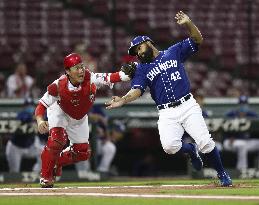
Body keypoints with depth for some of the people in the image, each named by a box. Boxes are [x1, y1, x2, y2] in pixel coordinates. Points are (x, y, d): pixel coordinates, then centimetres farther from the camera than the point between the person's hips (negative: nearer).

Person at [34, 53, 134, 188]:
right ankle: (46, 177, -12)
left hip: (79, 118, 4)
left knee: (83, 153, 5)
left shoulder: (90, 79, -34)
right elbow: (41, 105, -30)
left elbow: (110, 78, -48)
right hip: (60, 113, -4)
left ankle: (56, 162, 33)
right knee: (57, 139, -30)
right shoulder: (58, 86, -36)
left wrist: (127, 74, -68)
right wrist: (40, 121, -49)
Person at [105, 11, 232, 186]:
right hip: (167, 113, 1)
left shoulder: (173, 52, 13)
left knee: (205, 142, -15)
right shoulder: (142, 69, 13)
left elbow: (198, 40, 9)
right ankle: (191, 149, 10)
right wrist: (123, 100, -23)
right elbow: (137, 90, -2)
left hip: (188, 106, -1)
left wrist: (188, 23, -9)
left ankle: (222, 174, 6)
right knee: (169, 146, -23)